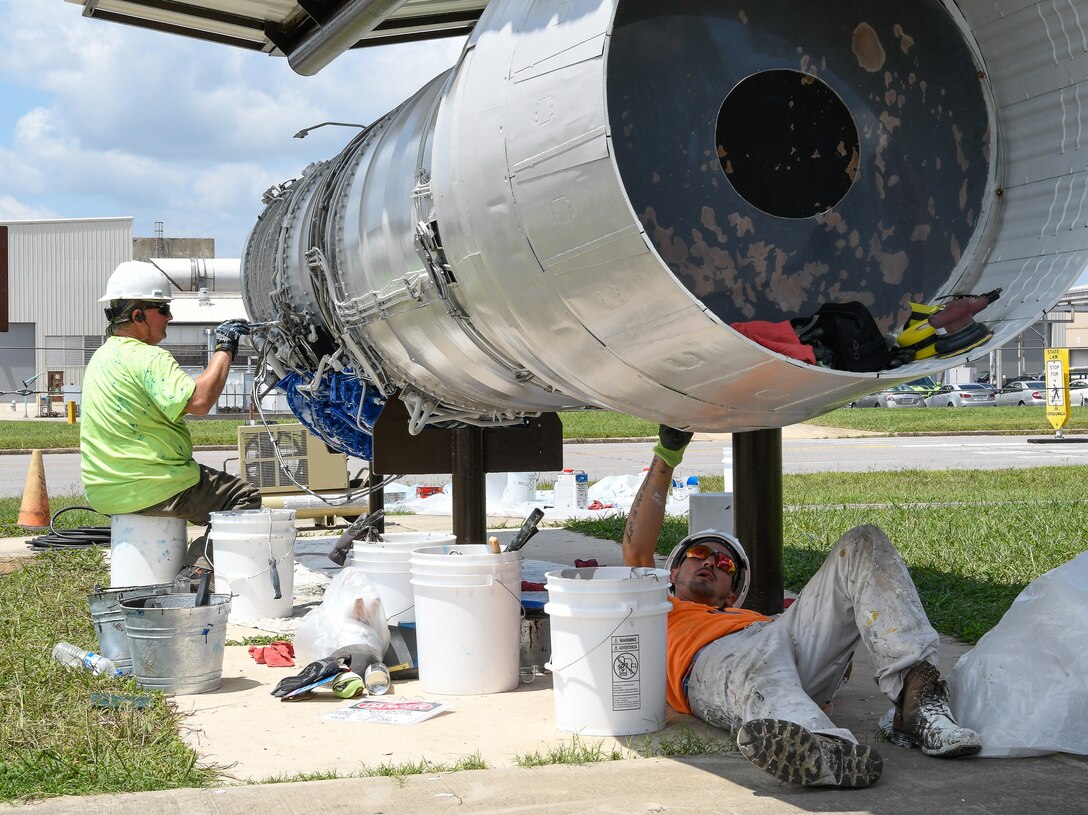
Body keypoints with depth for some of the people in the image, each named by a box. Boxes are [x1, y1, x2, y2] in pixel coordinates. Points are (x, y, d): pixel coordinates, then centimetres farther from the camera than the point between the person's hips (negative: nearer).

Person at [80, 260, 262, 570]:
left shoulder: (102, 356, 15)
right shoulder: (147, 357, -17)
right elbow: (198, 401, -28)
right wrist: (224, 349, -18)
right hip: (149, 490, -10)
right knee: (245, 497, -3)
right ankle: (196, 568, -14)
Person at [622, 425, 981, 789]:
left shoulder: (749, 615, 46)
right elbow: (637, 549, 21)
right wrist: (666, 456, 20)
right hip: (716, 659, -4)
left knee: (862, 545, -7)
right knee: (760, 674, -41)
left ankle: (916, 694, -31)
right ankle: (827, 750, -77)